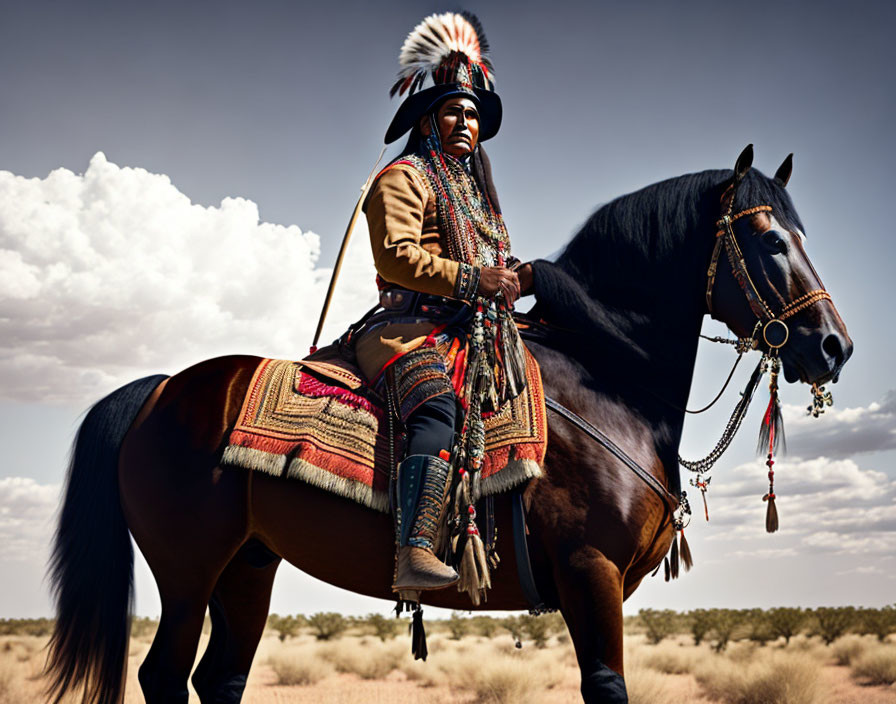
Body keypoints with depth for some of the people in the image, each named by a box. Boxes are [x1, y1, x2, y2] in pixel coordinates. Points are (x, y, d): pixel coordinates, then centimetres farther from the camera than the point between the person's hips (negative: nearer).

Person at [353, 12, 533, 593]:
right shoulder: (405, 177, 5)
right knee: (437, 408, -35)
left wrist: (522, 276, 12)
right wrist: (472, 279, -17)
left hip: (475, 333, 9)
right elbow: (396, 257, -10)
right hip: (414, 327, -9)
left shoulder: (473, 189, 32)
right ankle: (415, 555, -46)